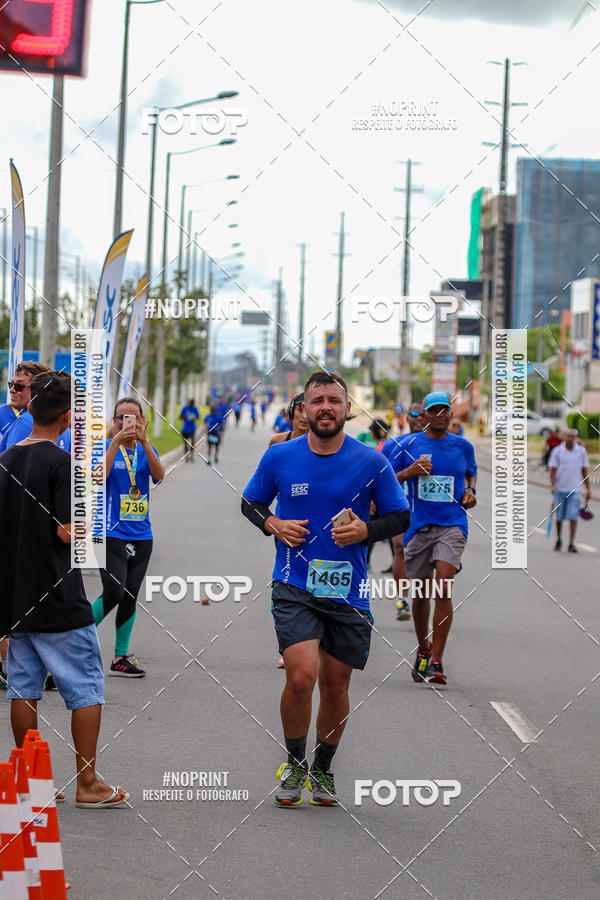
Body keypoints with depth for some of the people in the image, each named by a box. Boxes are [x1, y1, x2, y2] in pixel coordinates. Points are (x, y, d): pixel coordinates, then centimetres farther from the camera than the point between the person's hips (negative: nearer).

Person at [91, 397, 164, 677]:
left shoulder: (146, 450, 10)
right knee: (114, 593, -16)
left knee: (130, 597, 6)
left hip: (141, 534, 5)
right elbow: (98, 476, -19)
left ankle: (121, 658, 14)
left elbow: (159, 474, -10)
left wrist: (144, 441, -23)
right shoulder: (106, 446, -1)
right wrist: (116, 442, -26)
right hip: (111, 533, -5)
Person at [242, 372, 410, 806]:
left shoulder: (371, 462, -2)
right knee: (301, 676, -17)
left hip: (348, 592, 1)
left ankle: (323, 769, 31)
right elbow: (250, 502, 15)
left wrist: (365, 531, -12)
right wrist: (273, 525, -6)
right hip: (294, 587, -1)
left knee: (336, 685, 8)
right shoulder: (279, 457, 1)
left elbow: (401, 516, 7)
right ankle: (295, 765, 6)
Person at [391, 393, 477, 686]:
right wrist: (409, 472, -11)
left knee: (443, 589, -17)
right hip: (418, 526, 1)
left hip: (452, 524, -1)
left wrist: (471, 491, 5)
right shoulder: (409, 446, 3)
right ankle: (423, 651, 32)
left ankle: (436, 662, -15)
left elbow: (471, 473, 25)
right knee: (421, 594, 9)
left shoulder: (463, 446, 7)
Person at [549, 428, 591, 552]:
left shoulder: (582, 451, 2)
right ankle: (559, 540, 28)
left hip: (575, 489, 0)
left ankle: (571, 544, -6)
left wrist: (588, 488, 8)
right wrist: (553, 485, -15)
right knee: (559, 517, 9)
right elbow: (553, 470, -1)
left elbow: (584, 471, 9)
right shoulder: (557, 451, -2)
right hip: (560, 489, 0)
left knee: (573, 517, -9)